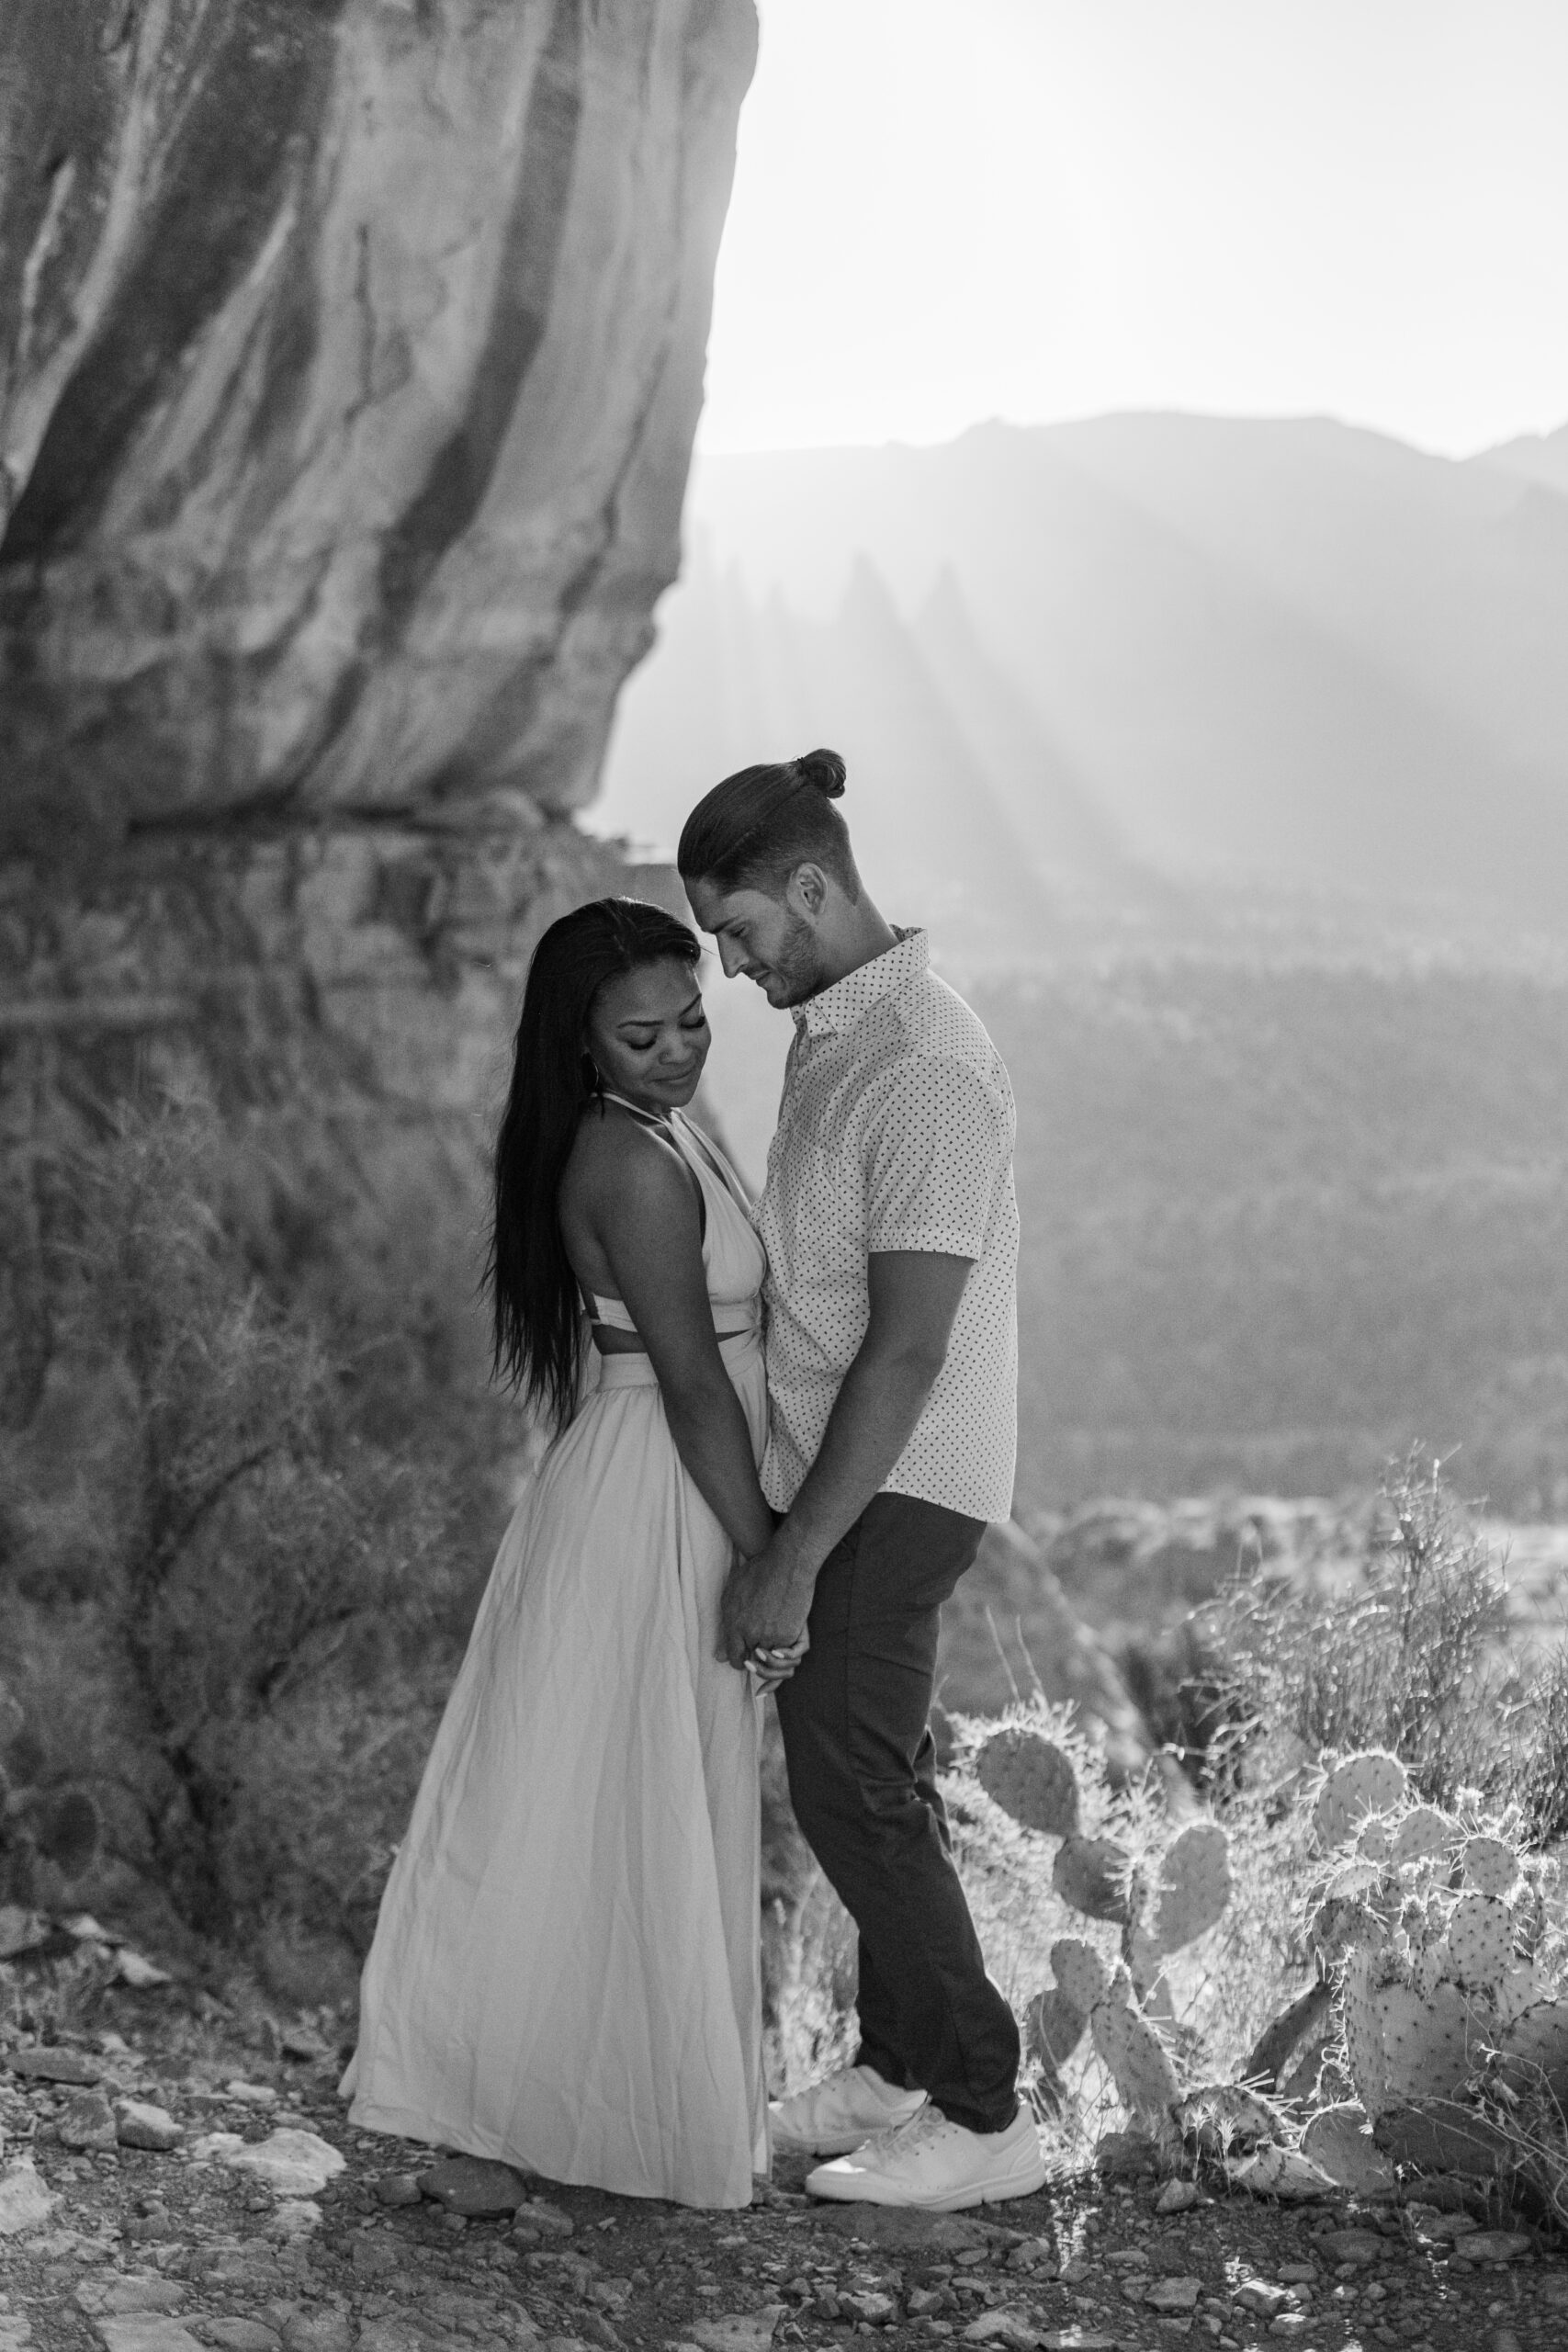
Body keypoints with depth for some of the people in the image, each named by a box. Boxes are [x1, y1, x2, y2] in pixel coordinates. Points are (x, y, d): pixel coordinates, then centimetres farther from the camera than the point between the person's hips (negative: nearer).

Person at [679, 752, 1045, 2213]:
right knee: (875, 1775, 15)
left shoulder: (925, 1073, -23)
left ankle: (983, 2117, 5)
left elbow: (908, 1348, -24)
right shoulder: (831, 1030, 8)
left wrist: (793, 1559, -21)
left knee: (852, 1788, -6)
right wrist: (789, 1527, 18)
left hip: (897, 1487, -9)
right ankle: (897, 2066, 27)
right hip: (845, 1471, 9)